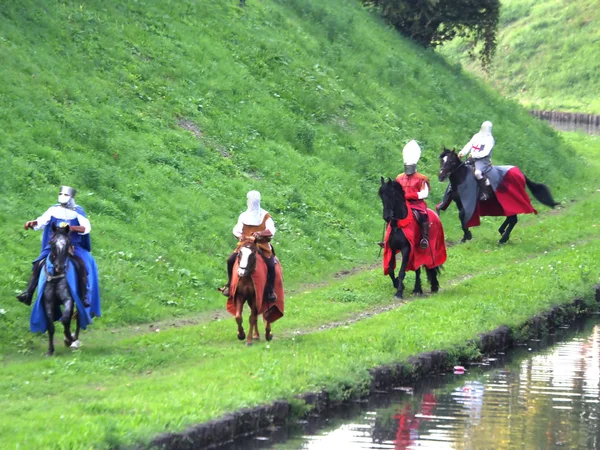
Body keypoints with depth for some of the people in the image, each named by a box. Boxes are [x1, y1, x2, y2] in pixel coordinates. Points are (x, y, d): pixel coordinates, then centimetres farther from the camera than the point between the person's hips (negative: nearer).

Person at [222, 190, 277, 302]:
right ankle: (230, 285, -3)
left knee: (270, 265, -23)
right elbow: (237, 230, 8)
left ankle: (270, 291, -11)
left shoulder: (266, 216, 8)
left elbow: (271, 230, -6)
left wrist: (261, 234, -23)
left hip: (262, 246, -2)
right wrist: (240, 235, -14)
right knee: (230, 260, -18)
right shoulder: (244, 216, 15)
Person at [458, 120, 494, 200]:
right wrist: (462, 153, -5)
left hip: (483, 160, -8)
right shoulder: (476, 136, 18)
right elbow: (469, 145, 11)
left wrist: (474, 155, -22)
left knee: (477, 172, -32)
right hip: (473, 160, 8)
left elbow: (485, 152, -14)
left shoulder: (489, 139, -2)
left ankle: (485, 192, -22)